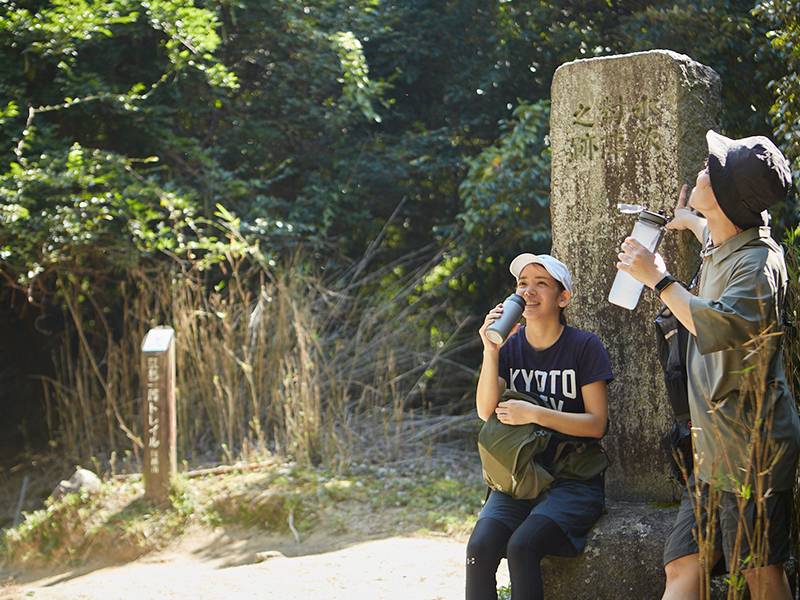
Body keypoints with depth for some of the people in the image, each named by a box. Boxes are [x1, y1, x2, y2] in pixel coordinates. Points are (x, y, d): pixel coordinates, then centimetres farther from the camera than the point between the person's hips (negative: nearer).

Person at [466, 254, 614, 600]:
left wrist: (534, 414, -16)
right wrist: (490, 351, -18)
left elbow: (596, 424, -7)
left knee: (522, 547, -29)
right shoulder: (510, 344, 7)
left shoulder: (584, 347, -4)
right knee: (480, 548, -23)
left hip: (574, 481, -3)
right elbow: (486, 411, -6)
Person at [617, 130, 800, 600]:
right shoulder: (720, 250, 15)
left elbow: (716, 327, -30)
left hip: (753, 447, -9)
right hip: (715, 451, 9)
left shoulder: (759, 262, -15)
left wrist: (659, 279, -19)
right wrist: (693, 221, 53)